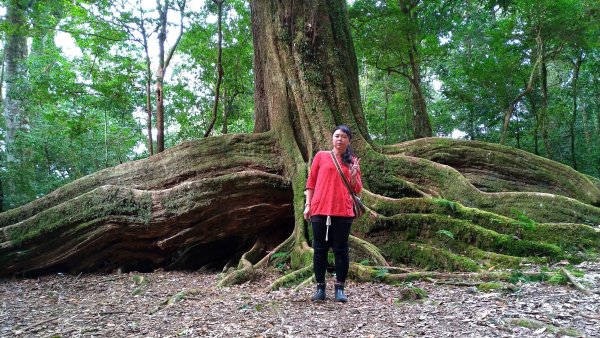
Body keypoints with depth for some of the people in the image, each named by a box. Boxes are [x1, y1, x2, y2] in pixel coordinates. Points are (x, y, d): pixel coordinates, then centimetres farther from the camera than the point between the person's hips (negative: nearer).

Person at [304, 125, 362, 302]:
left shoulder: (353, 161, 11)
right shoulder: (321, 156, 9)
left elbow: (357, 189, 11)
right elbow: (311, 182, 9)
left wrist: (353, 174, -7)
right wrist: (308, 204, 2)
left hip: (343, 211, 0)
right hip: (320, 210, 0)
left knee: (341, 249, 2)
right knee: (320, 249, 4)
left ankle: (340, 289, 9)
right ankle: (320, 288, 12)